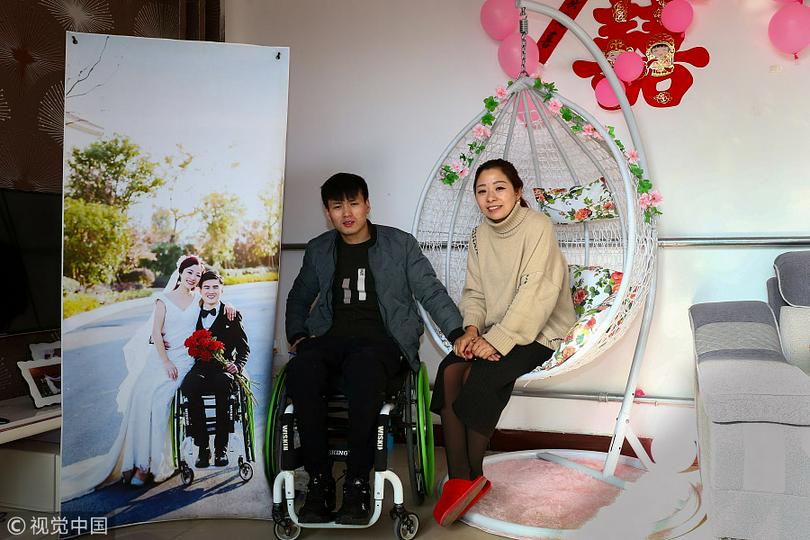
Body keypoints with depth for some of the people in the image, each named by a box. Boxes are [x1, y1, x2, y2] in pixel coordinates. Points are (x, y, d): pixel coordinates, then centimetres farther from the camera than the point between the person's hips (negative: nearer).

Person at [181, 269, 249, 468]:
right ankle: (202, 447, -25)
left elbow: (244, 348, 9)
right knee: (191, 385, -34)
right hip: (198, 369, 1)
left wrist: (237, 366, -11)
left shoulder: (232, 316, 13)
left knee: (223, 384, -37)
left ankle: (221, 447, -26)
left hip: (223, 369, -1)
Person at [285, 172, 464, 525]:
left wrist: (459, 334, -9)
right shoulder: (318, 250, 18)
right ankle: (319, 480, -22)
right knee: (301, 371, -33)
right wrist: (298, 335, 11)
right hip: (330, 337, 3)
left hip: (380, 339, -3)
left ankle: (358, 483, -25)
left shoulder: (400, 245, 9)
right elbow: (298, 298, 30)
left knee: (362, 370, -39)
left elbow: (431, 293, 5)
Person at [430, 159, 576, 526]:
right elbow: (474, 292, 9)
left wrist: (498, 340, -24)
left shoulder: (537, 227, -12)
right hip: (495, 331, 6)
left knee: (481, 376, -28)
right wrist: (471, 329, -12)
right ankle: (458, 480, -19)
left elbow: (535, 295, -19)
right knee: (450, 370, -22)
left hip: (539, 332, -5)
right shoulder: (480, 236, 8)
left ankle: (474, 476, -8)